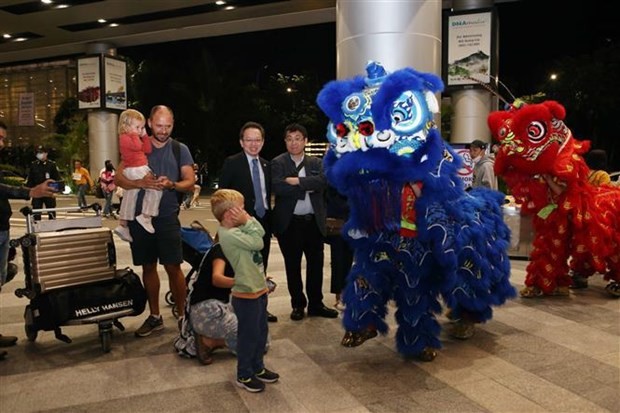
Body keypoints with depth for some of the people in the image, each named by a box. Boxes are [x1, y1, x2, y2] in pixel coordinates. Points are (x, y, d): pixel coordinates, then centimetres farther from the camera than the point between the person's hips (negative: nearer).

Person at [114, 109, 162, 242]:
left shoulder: (135, 138, 21)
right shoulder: (125, 137, -9)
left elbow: (147, 150, 16)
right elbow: (137, 146, -27)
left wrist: (144, 135, 12)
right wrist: (135, 135, -11)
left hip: (130, 171, 11)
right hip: (135, 170, -11)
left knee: (129, 197, 15)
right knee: (155, 189, -14)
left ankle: (122, 225, 24)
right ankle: (146, 216, -11)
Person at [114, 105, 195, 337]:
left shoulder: (180, 150, 5)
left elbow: (190, 182, 1)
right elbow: (118, 178, 1)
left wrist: (171, 184, -21)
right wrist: (141, 183, -19)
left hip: (167, 216, -2)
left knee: (173, 267, -6)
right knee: (148, 267, 9)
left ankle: (182, 315, 6)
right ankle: (154, 317, 20)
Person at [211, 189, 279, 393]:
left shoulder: (236, 229, 5)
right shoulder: (229, 235, -24)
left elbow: (261, 232, 4)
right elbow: (257, 243, -24)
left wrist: (249, 220, -8)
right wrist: (247, 221, -17)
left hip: (258, 289, 9)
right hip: (246, 294, -9)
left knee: (261, 332, 21)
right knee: (248, 336, 6)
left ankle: (257, 368, 38)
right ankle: (244, 376, 24)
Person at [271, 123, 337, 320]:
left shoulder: (316, 162, 9)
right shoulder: (278, 163, -1)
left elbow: (323, 180, -11)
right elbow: (277, 187, -18)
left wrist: (297, 181, -20)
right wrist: (308, 188, -14)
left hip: (314, 221, 3)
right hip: (289, 222, -2)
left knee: (316, 264, 9)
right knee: (292, 266, 7)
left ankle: (316, 304, 23)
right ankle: (298, 304, 22)